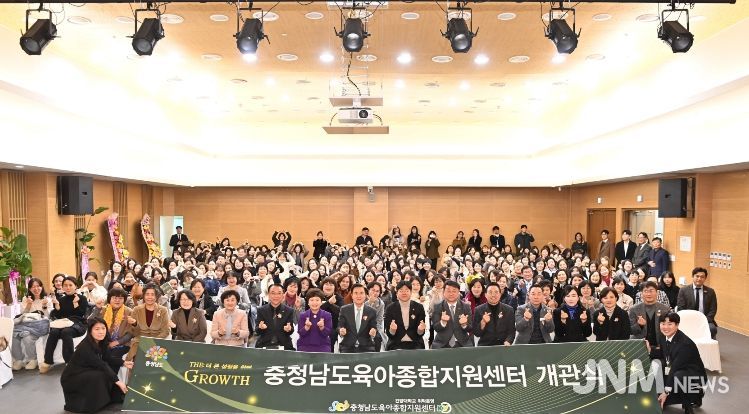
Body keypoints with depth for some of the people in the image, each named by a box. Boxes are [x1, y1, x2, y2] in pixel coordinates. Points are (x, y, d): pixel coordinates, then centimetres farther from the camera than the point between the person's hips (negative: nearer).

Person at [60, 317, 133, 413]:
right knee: (101, 376, -28)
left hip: (87, 374, 8)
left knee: (110, 374, -9)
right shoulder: (85, 347, -29)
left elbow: (109, 359, 1)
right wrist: (117, 381, -34)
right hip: (70, 379, -8)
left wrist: (123, 363, -15)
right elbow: (101, 365, -32)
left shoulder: (101, 343, -4)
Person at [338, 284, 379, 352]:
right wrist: (341, 330, -20)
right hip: (347, 348, 0)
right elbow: (340, 326, 3)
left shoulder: (372, 312, 3)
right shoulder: (344, 309, 5)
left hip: (366, 348, 0)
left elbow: (374, 328, 2)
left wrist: (373, 332, -22)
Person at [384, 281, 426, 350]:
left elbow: (420, 334, 1)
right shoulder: (390, 308, -1)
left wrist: (420, 329, -21)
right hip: (396, 345, -1)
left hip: (415, 344, 1)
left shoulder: (419, 307, 0)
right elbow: (389, 333, -3)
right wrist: (392, 329, -24)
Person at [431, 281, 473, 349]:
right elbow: (436, 328, -6)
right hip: (442, 345, -1)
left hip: (462, 344, 1)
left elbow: (470, 329, -1)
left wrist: (464, 324, -22)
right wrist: (442, 322, -26)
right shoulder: (438, 307, 2)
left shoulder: (466, 307, 3)